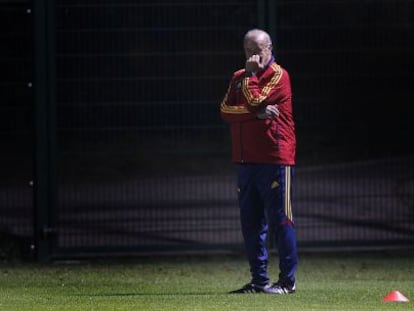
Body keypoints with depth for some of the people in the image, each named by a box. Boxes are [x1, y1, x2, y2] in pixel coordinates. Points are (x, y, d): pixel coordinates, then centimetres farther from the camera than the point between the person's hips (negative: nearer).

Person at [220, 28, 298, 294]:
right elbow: (226, 109, 1)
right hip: (246, 160, 7)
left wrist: (251, 74, -4)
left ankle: (288, 280, -2)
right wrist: (257, 113, -12)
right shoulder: (239, 77, 17)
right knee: (251, 222, 8)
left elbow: (255, 100, -16)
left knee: (280, 220, -5)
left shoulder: (278, 75, -2)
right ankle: (259, 280, 14)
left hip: (275, 158, -7)